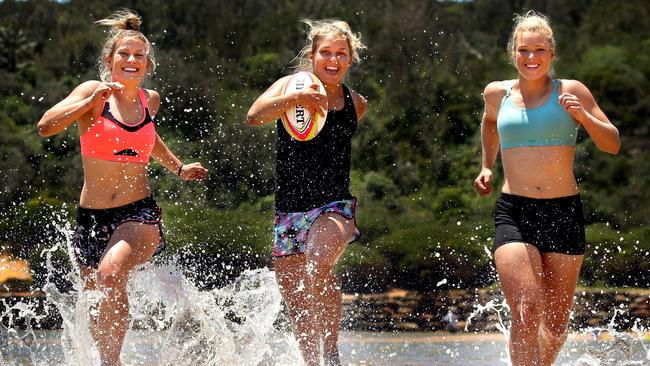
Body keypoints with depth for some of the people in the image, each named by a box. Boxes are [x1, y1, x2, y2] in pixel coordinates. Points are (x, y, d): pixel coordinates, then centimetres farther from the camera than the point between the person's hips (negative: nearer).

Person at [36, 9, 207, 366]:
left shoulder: (150, 100, 8)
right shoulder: (94, 92, -3)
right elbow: (46, 126, -17)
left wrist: (178, 168, 29)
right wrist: (91, 102, -24)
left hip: (139, 215, 0)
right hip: (91, 216, 0)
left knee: (111, 271, -32)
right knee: (99, 315, 9)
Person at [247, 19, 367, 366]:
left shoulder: (356, 104, 6)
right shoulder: (293, 86, -2)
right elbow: (254, 116, -22)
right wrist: (296, 98, -35)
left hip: (334, 207, -1)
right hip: (288, 211, 1)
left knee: (318, 265, -31)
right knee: (297, 307, 5)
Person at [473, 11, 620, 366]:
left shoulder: (571, 92, 2)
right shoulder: (497, 93, 7)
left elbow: (613, 144, 3)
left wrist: (584, 117, -13)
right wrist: (486, 166, 23)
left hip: (564, 213, 1)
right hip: (513, 213, 0)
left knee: (556, 321, 9)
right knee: (526, 314, -18)